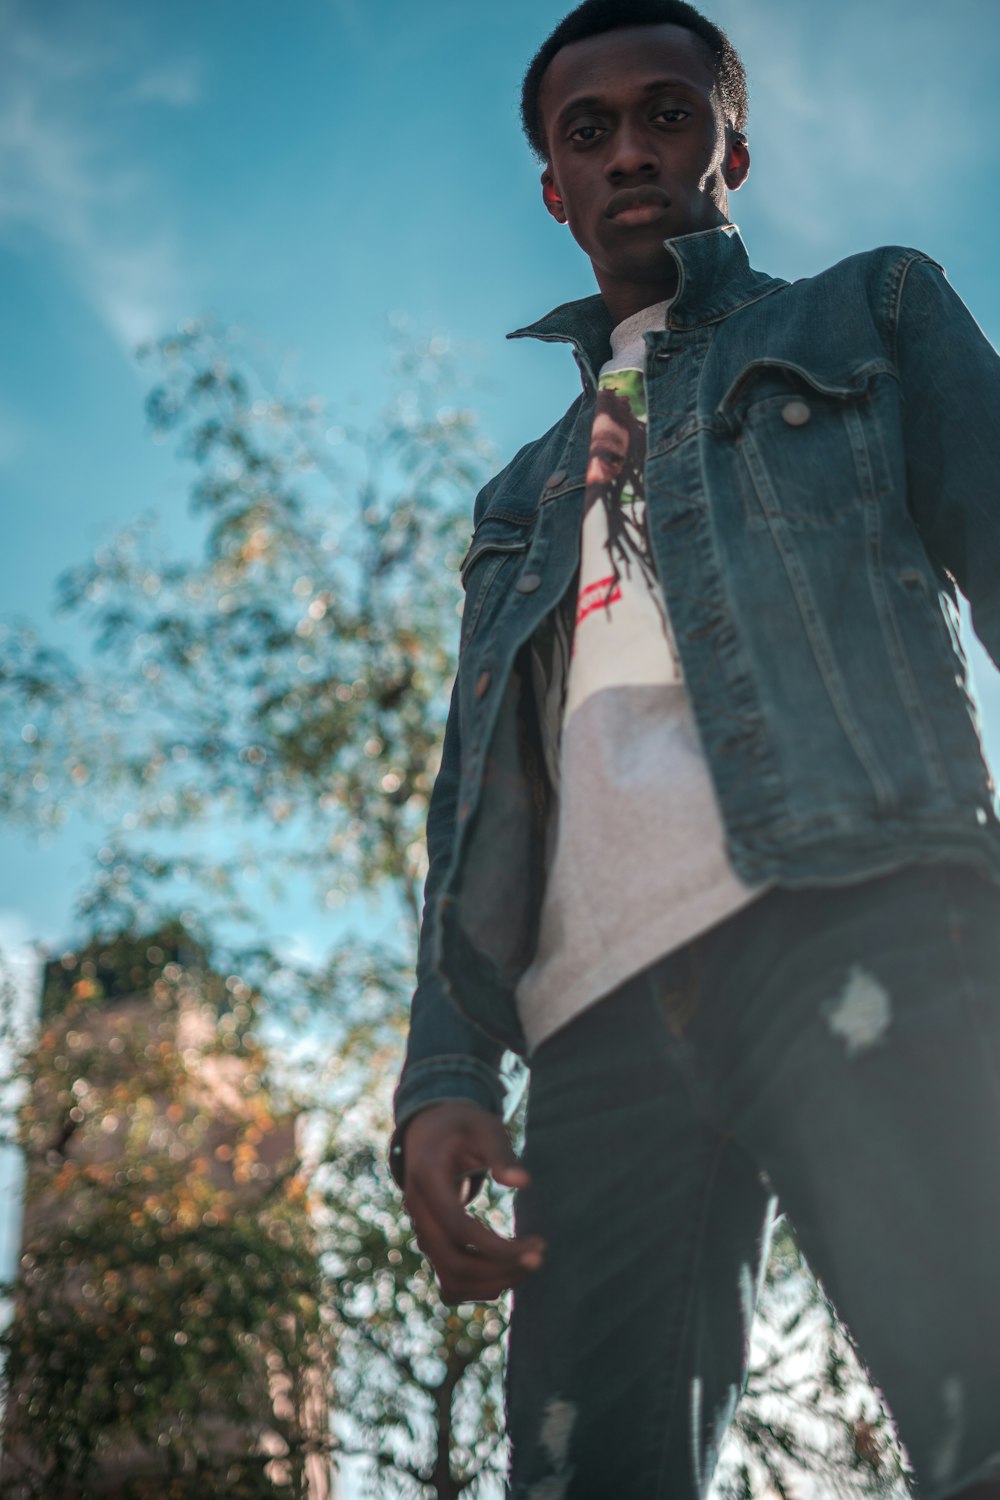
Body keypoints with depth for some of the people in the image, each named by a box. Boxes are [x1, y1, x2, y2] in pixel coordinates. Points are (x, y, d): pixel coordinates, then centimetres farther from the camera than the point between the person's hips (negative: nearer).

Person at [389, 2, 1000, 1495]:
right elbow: (474, 805, 26)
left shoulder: (871, 314, 23)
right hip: (600, 1019, 5)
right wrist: (444, 1076, 9)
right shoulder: (522, 500, 34)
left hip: (854, 917, -4)